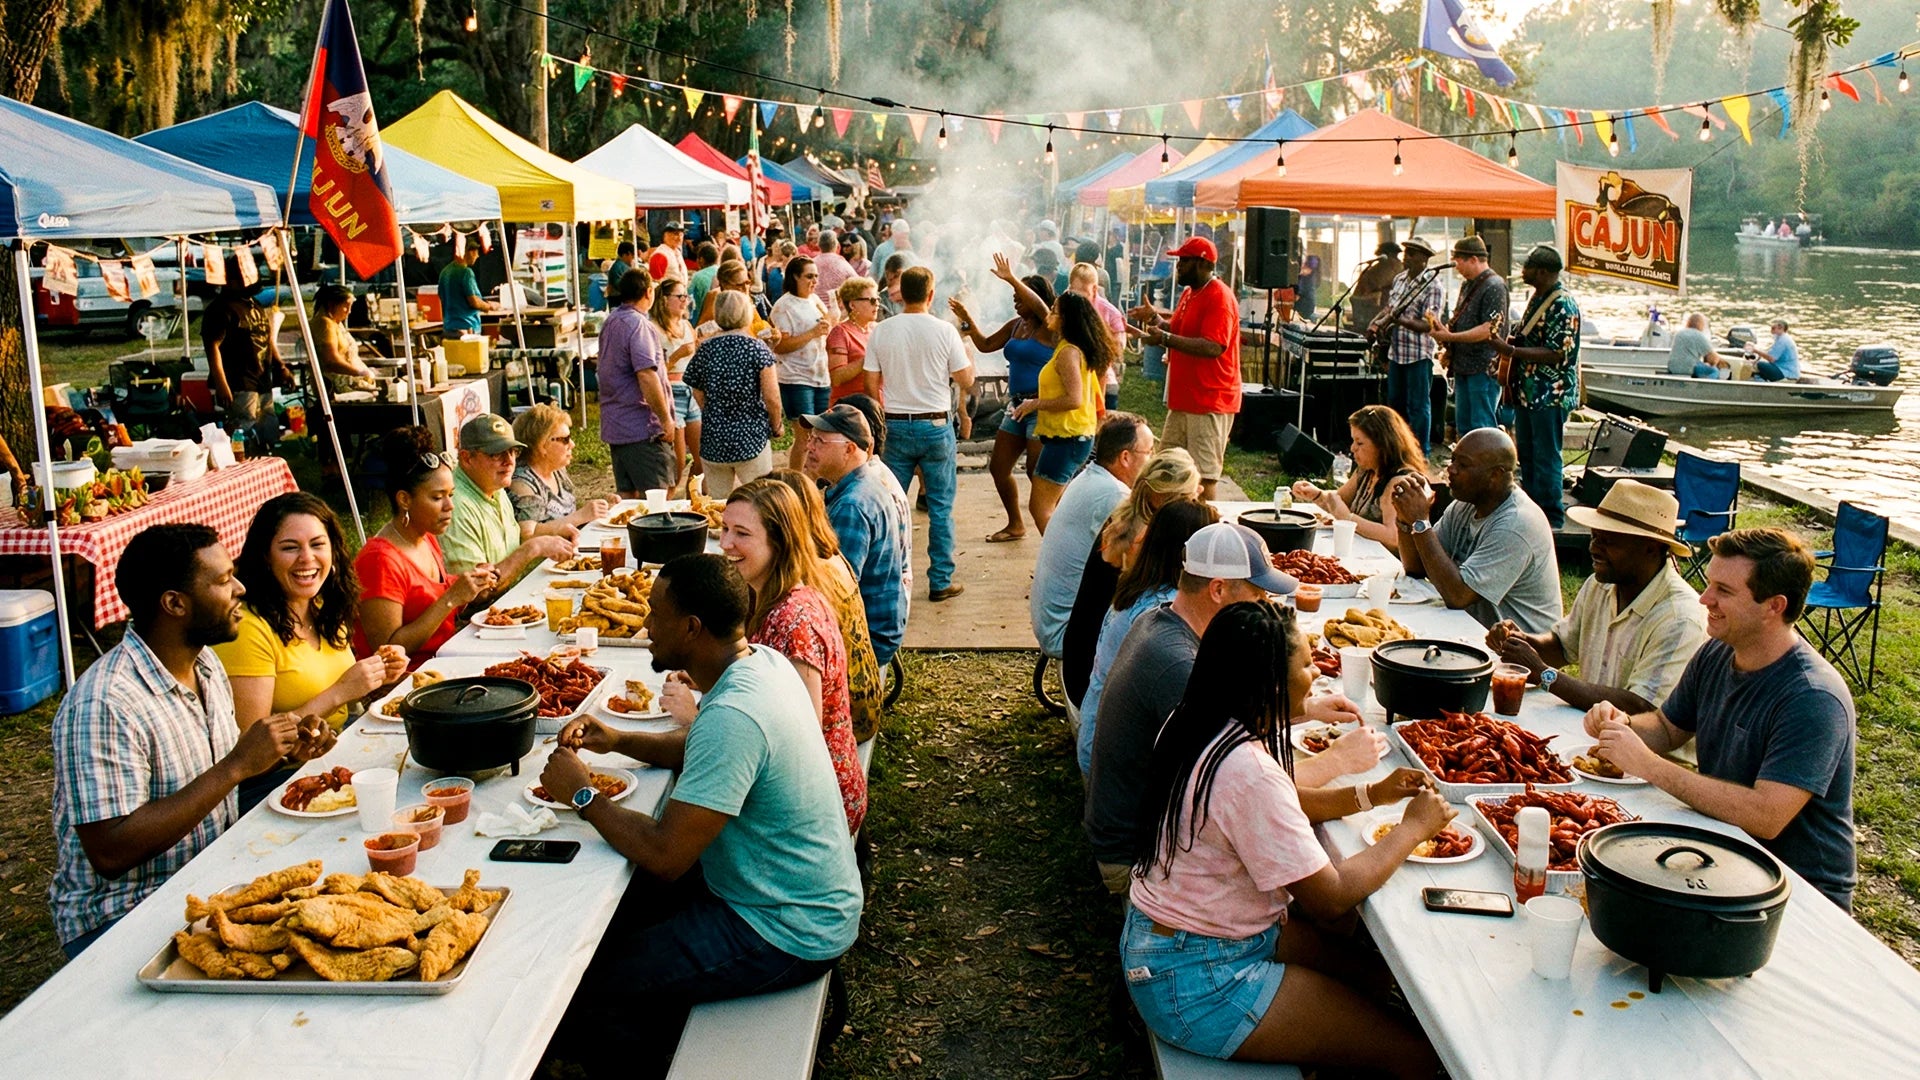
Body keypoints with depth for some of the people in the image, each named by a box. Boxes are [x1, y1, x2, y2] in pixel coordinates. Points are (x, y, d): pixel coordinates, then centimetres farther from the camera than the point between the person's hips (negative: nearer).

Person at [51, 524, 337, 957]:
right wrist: (236, 767, -26)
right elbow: (111, 852, -26)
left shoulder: (205, 662, 5)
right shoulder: (106, 705, -22)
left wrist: (285, 748, -2)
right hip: (124, 918, -8)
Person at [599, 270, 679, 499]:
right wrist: (666, 420, -16)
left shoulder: (611, 322, 14)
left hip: (614, 426, 9)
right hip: (642, 427, -9)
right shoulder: (638, 324, -15)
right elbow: (647, 376, -23)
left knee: (627, 495, 12)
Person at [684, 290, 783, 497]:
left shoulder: (704, 350, 2)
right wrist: (776, 426, 5)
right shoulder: (756, 348, -7)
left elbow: (699, 398, 4)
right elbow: (771, 398, -11)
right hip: (752, 439, -3)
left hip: (713, 441, 3)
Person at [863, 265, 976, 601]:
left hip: (896, 425, 2)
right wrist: (968, 356, 16)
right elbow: (966, 382, -3)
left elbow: (871, 385, 1)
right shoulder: (944, 331, -8)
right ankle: (941, 582, 10)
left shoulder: (881, 331, -2)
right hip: (936, 425, -2)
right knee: (940, 508, 6)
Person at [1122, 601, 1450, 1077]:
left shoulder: (1197, 725, 0)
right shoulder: (1247, 770, -28)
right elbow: (1331, 896, -21)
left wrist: (1371, 794, 6)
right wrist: (1413, 829, -8)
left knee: (1368, 967, 16)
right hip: (1194, 984, -9)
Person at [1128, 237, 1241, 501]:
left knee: (1203, 476, -7)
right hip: (1183, 400, 10)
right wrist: (1156, 319, 12)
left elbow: (1213, 347, -26)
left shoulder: (1219, 297, -15)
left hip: (1209, 402, -10)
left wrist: (1166, 338, -26)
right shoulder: (1189, 293, 16)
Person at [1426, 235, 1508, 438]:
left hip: (1484, 368, -10)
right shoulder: (1467, 285, 16)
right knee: (1463, 427, 14)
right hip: (1463, 367, 10)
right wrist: (1443, 327, 3)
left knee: (1482, 428, -7)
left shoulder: (1494, 286, -14)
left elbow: (1487, 330, -22)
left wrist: (1450, 337, -22)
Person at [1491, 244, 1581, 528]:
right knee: (1526, 453, 17)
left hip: (1550, 395, -10)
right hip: (1528, 391, 10)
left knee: (1546, 457, -3)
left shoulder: (1562, 305, -18)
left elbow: (1557, 354, -23)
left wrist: (1511, 351, -25)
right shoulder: (1537, 297, 12)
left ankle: (1552, 518, 6)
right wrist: (1510, 341, 6)